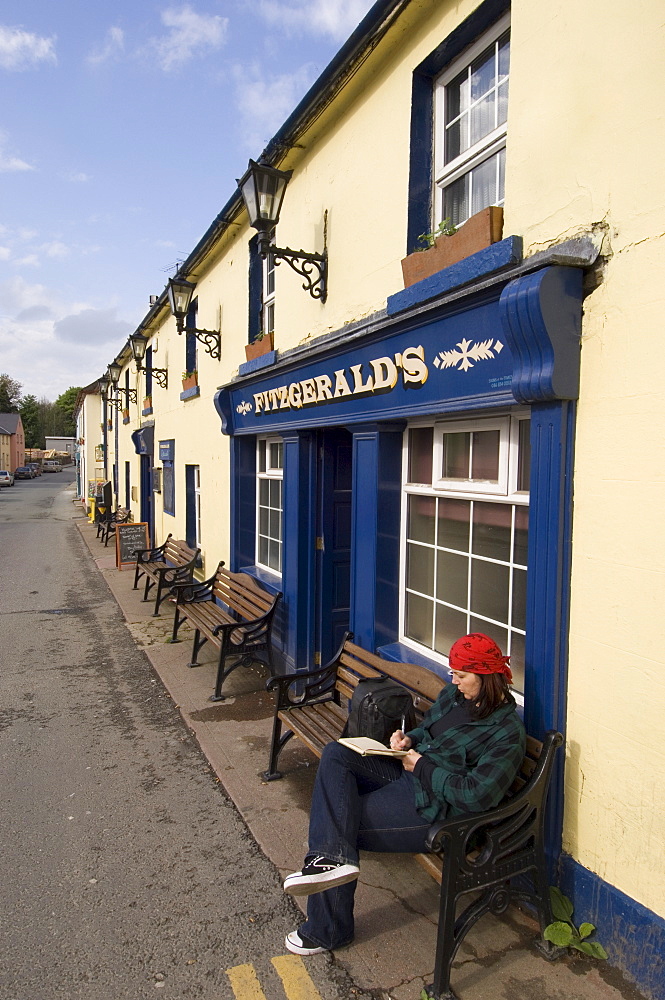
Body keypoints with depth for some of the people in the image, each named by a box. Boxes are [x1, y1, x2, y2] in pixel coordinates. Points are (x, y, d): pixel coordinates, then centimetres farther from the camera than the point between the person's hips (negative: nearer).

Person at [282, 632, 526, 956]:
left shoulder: (507, 731, -16)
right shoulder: (453, 695, 7)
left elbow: (475, 795, -23)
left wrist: (421, 766, -17)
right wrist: (408, 739, 0)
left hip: (432, 807, -9)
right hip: (408, 772, 9)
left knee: (342, 823, -13)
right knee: (335, 754, -13)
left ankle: (326, 932, 4)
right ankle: (333, 857, -29)